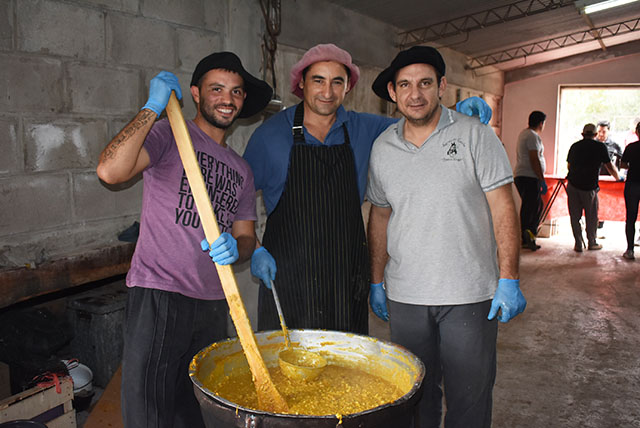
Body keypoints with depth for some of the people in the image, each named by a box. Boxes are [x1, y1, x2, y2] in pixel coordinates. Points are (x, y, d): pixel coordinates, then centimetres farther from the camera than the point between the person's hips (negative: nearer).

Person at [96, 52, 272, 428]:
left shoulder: (242, 169, 18)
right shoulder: (169, 135, -1)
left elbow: (246, 235, 14)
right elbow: (110, 170, -19)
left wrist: (236, 247, -10)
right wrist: (154, 107, -14)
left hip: (214, 303, 6)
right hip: (159, 297, -6)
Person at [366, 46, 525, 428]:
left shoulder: (475, 135, -5)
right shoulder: (382, 148, 5)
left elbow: (503, 208, -6)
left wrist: (509, 280, -12)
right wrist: (377, 282, 13)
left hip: (470, 295, -3)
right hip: (404, 297, 3)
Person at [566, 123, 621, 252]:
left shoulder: (575, 146, 11)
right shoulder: (600, 146, 1)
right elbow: (610, 167, 5)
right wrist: (618, 178, 23)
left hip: (572, 184, 3)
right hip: (589, 186, -2)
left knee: (575, 216, 9)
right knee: (591, 216, 12)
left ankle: (578, 244, 9)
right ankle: (592, 243, 23)